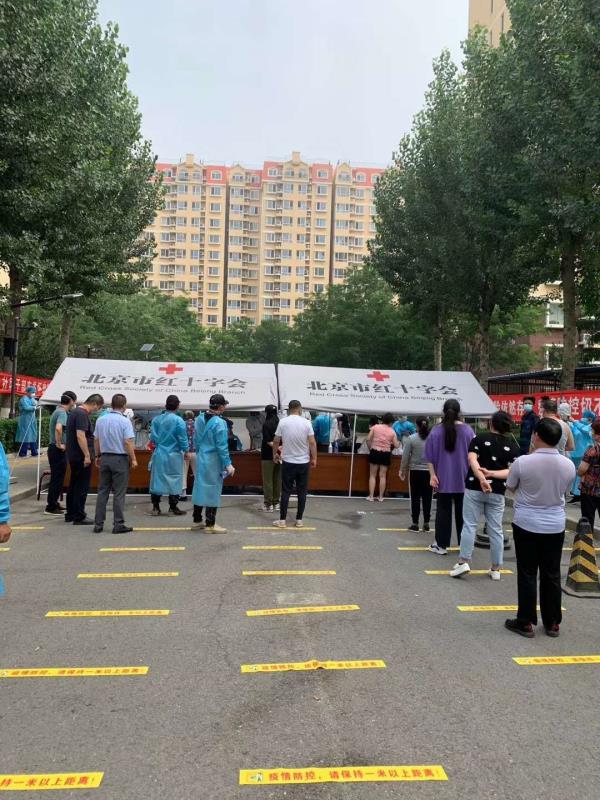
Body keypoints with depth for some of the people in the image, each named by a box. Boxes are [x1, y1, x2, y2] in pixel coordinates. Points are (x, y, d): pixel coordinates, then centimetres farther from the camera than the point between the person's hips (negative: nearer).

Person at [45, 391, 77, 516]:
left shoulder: (58, 411, 13)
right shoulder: (62, 413, -18)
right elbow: (58, 428, -36)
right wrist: (59, 444, -25)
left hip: (55, 449, 10)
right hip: (58, 450, -10)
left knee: (57, 478, 18)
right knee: (57, 479, -2)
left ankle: (54, 503, 28)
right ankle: (51, 507, 4)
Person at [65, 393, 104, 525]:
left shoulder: (74, 412, 14)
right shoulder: (82, 415, -18)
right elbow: (80, 436, -25)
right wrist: (87, 455, -23)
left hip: (72, 455, 10)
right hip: (81, 456, -10)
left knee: (73, 485, 16)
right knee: (82, 487, -3)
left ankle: (70, 514, 24)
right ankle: (79, 517, 1)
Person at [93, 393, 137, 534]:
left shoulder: (100, 420, 6)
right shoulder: (125, 421, -11)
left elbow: (96, 440, 11)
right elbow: (128, 442, -15)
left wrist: (98, 456, 21)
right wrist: (133, 459, -8)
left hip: (104, 458, 5)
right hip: (120, 459, -5)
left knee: (102, 491, 11)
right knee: (119, 493, 0)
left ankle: (98, 524, 13)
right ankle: (118, 524, 3)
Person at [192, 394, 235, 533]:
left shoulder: (200, 418, 3)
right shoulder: (219, 422, -20)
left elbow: (196, 440, 12)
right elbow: (222, 446, -19)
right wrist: (228, 464, -13)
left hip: (201, 459, 7)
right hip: (214, 461, -7)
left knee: (200, 488, 15)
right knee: (213, 491, 2)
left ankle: (197, 521, 25)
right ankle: (210, 525, 8)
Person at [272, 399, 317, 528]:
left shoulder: (283, 422, -5)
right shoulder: (306, 422, -6)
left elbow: (276, 441, 2)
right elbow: (312, 442, -7)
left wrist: (275, 454, 18)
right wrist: (314, 458, 4)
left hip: (288, 462, 0)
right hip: (303, 462, 0)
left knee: (286, 491, 6)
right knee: (302, 491, 8)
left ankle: (282, 520, 8)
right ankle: (299, 520, 12)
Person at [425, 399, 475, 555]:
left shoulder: (436, 431, -5)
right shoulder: (468, 431, -3)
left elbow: (430, 457, -6)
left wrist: (432, 475, -2)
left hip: (443, 479, -1)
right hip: (463, 479, 1)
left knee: (443, 511, 5)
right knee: (462, 511, 10)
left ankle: (441, 545, 7)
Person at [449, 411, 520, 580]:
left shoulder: (479, 438, 0)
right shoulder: (514, 447, 5)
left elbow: (472, 460, -15)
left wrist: (481, 479, -25)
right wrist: (492, 473, -13)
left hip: (474, 488, -1)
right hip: (497, 491, 2)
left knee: (469, 525, 4)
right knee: (496, 530, 8)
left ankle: (463, 562, -1)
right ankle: (496, 569, 14)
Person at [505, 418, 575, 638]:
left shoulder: (523, 462, -18)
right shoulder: (568, 465, -7)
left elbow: (510, 487, -1)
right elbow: (563, 491, 8)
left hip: (526, 524, -3)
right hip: (555, 526, 3)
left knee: (527, 574, 7)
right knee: (551, 574, 13)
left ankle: (526, 622, 14)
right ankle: (552, 623, 23)